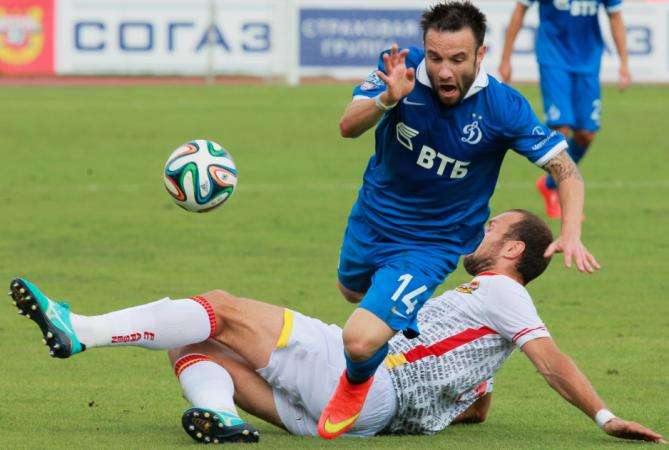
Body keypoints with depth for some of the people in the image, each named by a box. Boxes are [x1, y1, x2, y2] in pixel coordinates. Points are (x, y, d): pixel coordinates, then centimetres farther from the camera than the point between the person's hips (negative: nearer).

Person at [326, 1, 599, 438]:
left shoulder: (503, 107, -26)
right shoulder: (400, 70, -21)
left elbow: (565, 168, -18)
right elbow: (349, 126, -30)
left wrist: (571, 234, -34)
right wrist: (386, 100, -51)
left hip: (431, 245, -4)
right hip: (371, 221, 4)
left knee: (361, 341, -20)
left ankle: (356, 383, 16)